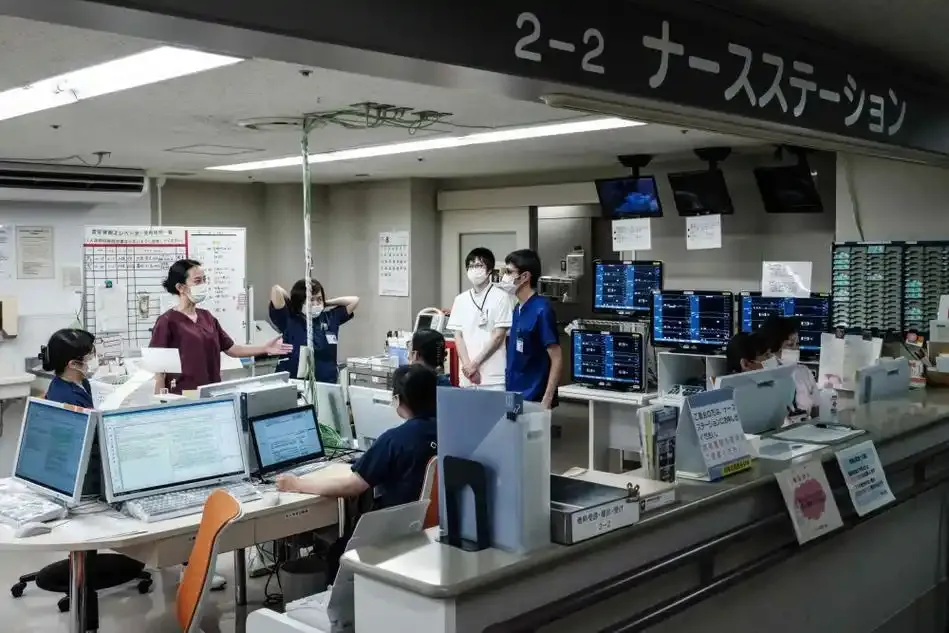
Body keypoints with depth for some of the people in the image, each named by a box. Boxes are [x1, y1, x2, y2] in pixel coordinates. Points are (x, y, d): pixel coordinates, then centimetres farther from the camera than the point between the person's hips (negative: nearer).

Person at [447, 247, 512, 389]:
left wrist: (475, 363, -8)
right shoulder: (460, 300, 10)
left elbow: (498, 336, -6)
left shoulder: (501, 297, -4)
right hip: (467, 375, 4)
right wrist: (468, 366, -6)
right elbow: (458, 336, 8)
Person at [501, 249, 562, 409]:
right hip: (514, 396, 8)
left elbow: (557, 359, -17)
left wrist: (546, 401, -21)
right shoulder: (518, 309, 9)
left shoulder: (541, 310, -15)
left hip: (533, 400, -8)